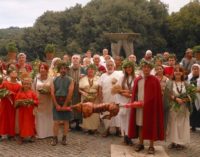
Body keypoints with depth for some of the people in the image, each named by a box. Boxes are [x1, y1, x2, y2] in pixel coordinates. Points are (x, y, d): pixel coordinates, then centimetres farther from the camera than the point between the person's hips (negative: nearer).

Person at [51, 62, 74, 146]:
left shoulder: (70, 80, 0)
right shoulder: (55, 80, 5)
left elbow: (70, 93, -8)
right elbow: (52, 93, -1)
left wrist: (64, 105, -11)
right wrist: (56, 105, -8)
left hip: (66, 102, -1)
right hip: (57, 102, 1)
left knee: (66, 121, 5)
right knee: (56, 121, -1)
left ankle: (64, 138, 14)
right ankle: (55, 138, 7)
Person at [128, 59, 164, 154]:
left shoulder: (154, 80, -4)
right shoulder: (137, 80, 7)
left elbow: (157, 95, -5)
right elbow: (134, 93, 11)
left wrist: (147, 102, -12)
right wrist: (136, 101, -3)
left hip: (151, 106, -3)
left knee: (151, 125, 1)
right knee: (140, 124, 8)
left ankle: (151, 146, 8)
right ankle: (140, 143, 20)